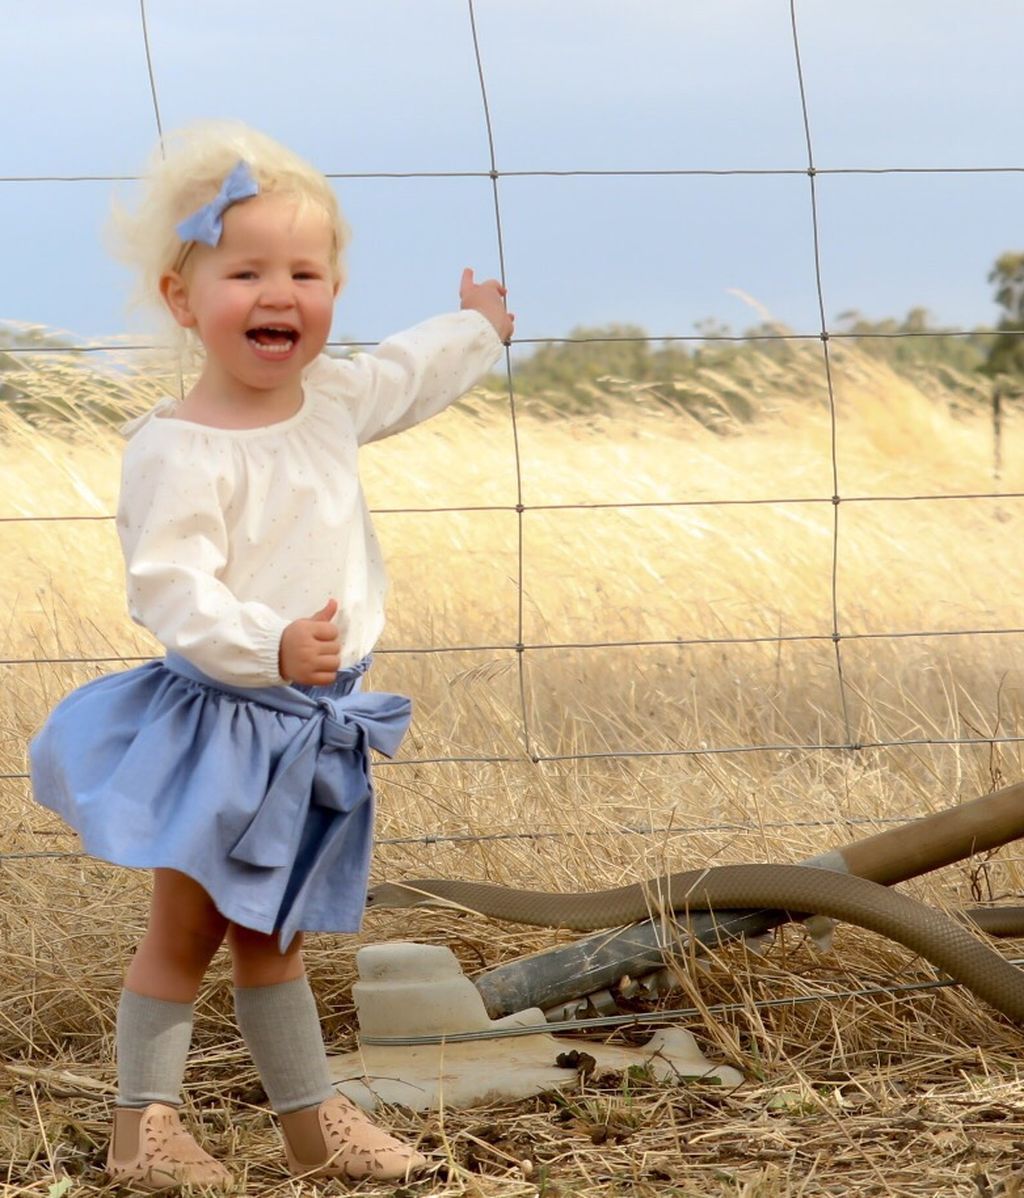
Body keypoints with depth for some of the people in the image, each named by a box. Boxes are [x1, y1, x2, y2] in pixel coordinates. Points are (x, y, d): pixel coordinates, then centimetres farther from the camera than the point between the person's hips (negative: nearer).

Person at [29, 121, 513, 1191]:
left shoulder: (333, 399, 3)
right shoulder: (177, 450, -22)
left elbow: (403, 379, 26)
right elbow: (169, 588, -29)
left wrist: (474, 330, 42)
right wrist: (271, 646, -42)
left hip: (310, 723, 7)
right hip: (219, 721, -7)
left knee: (269, 936, 19)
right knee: (185, 934, 2)